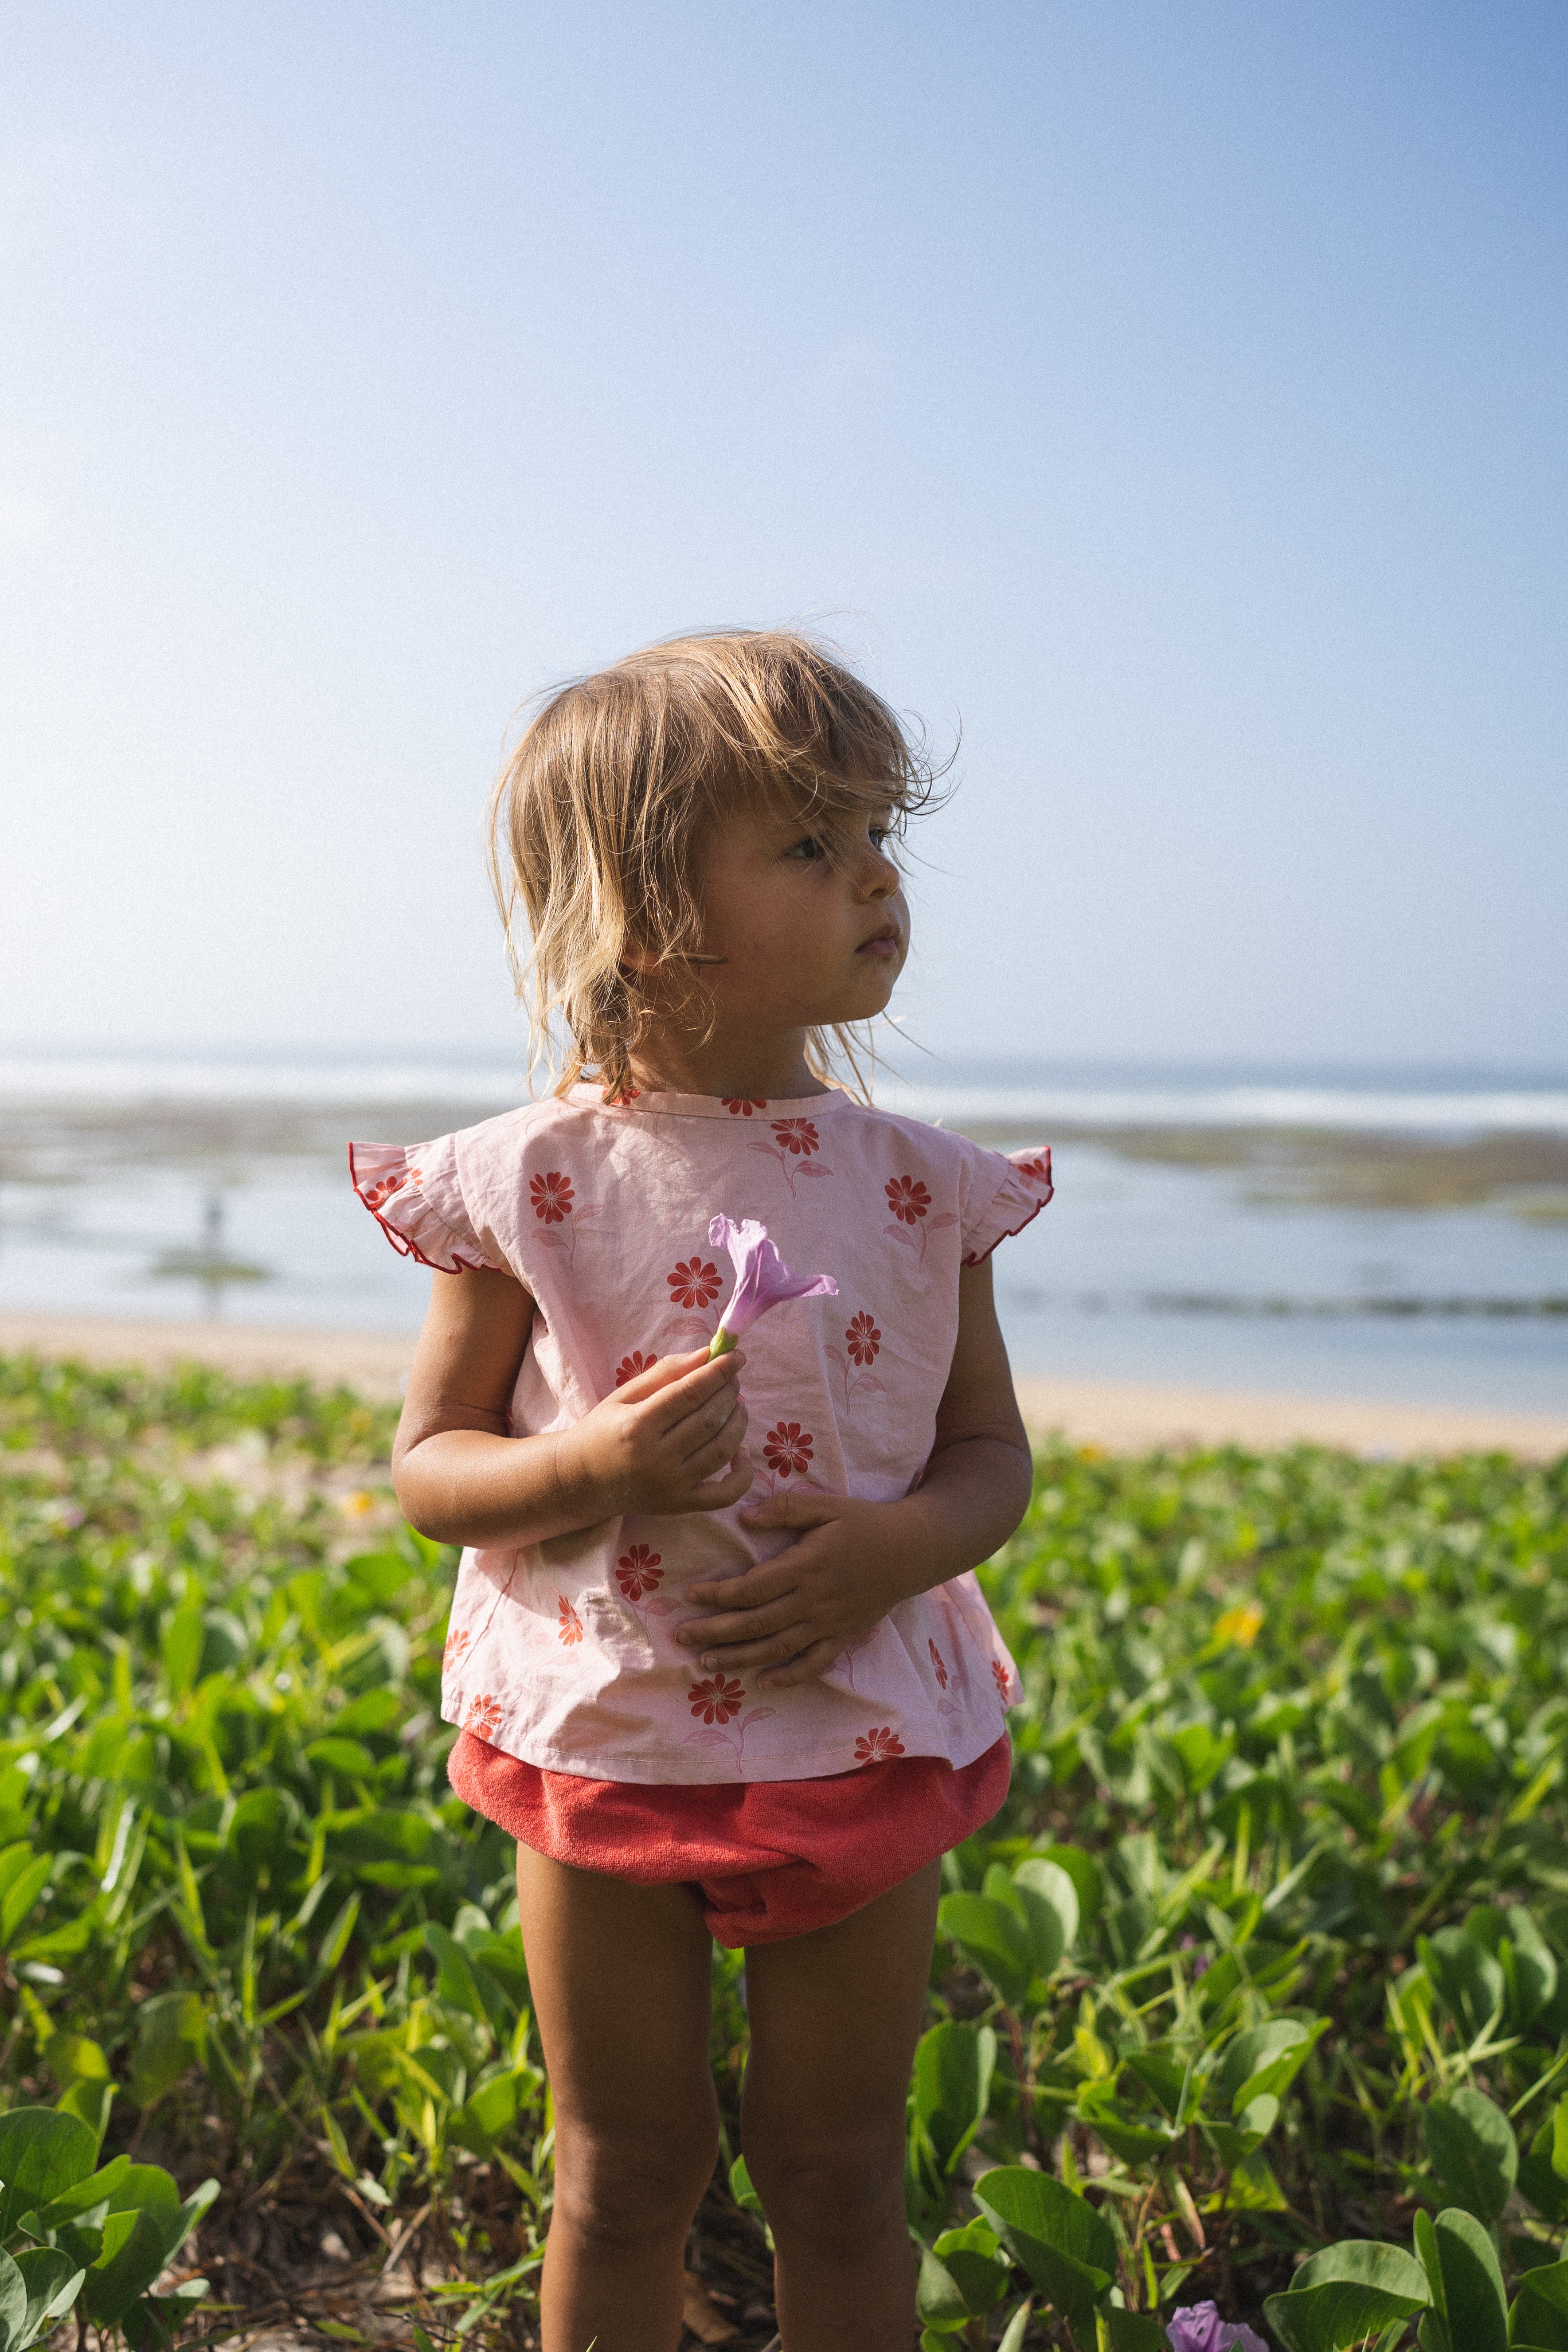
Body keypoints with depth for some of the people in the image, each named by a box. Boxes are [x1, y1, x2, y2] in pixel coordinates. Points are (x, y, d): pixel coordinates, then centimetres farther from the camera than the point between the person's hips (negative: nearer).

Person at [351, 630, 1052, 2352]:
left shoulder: (917, 1189, -4)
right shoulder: (531, 1181, -10)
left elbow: (993, 1454, 4)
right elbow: (427, 1468, -3)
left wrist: (905, 1543, -17)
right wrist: (586, 1467, -23)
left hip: (857, 1740, 2)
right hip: (603, 1741, -1)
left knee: (839, 2181, 15)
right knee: (625, 2180, 16)